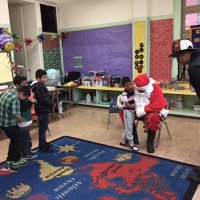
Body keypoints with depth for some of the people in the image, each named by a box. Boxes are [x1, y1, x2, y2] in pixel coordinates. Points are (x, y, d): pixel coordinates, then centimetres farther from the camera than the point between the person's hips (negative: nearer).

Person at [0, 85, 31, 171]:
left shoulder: (7, 92, 4)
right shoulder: (15, 99, -25)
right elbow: (17, 115, -24)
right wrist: (23, 120, -3)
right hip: (10, 123, -9)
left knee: (13, 140, 23)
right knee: (16, 141, 10)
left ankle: (10, 160, 33)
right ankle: (16, 162, 23)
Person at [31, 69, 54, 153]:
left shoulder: (39, 86, 11)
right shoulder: (40, 87, -22)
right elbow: (45, 99, -27)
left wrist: (50, 102, 5)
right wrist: (52, 104, -12)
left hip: (43, 109, 11)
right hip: (42, 110, -11)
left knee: (43, 127, 20)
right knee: (43, 128, -1)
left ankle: (43, 143, 33)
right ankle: (43, 147, 10)